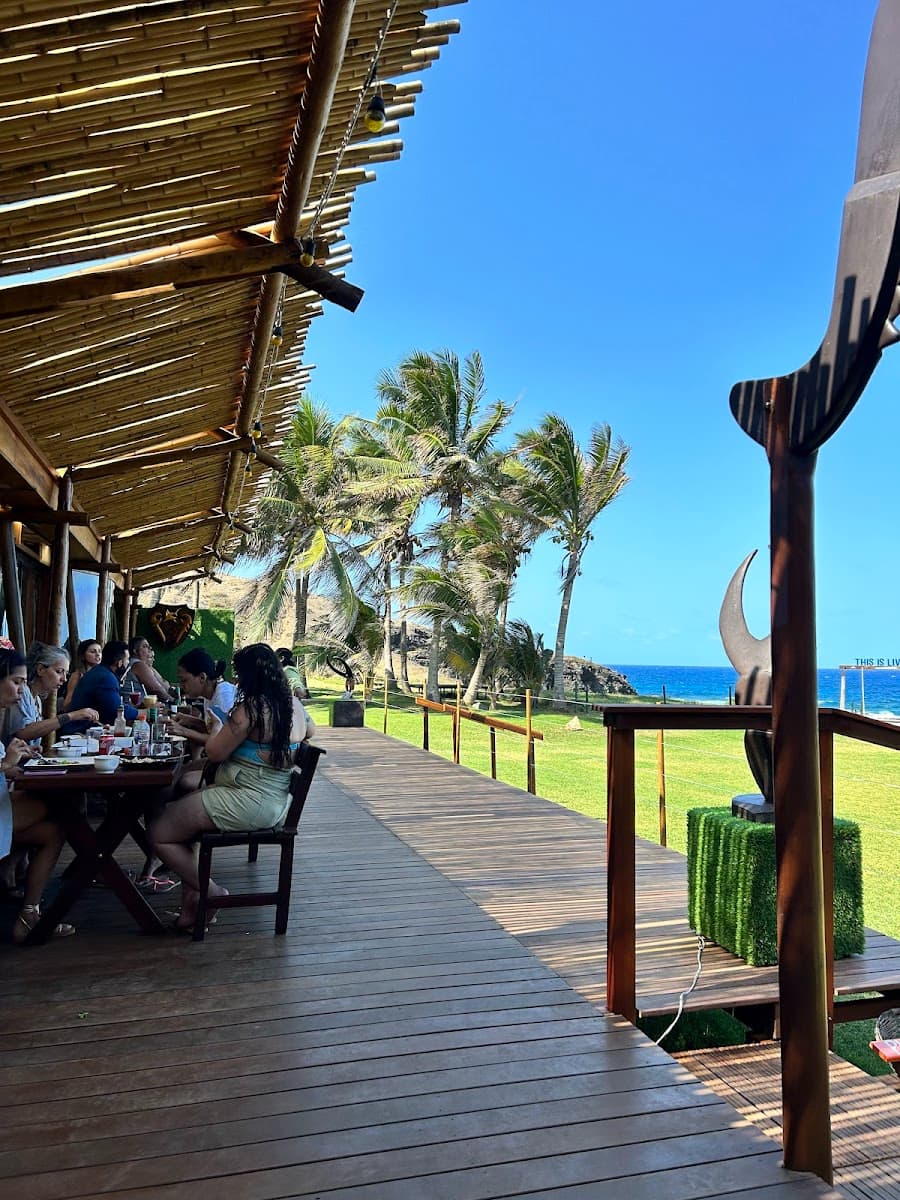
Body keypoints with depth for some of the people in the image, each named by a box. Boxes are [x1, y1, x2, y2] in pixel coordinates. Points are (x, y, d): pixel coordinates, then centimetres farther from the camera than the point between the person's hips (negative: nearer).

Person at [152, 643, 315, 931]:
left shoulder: (251, 708, -20)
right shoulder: (294, 704, 5)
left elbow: (215, 753, -12)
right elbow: (309, 731, 27)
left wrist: (214, 726, 8)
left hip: (247, 804, -10)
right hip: (276, 802, 10)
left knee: (160, 835, 0)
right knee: (183, 805, 24)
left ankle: (213, 893, 9)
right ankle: (191, 900, 19)